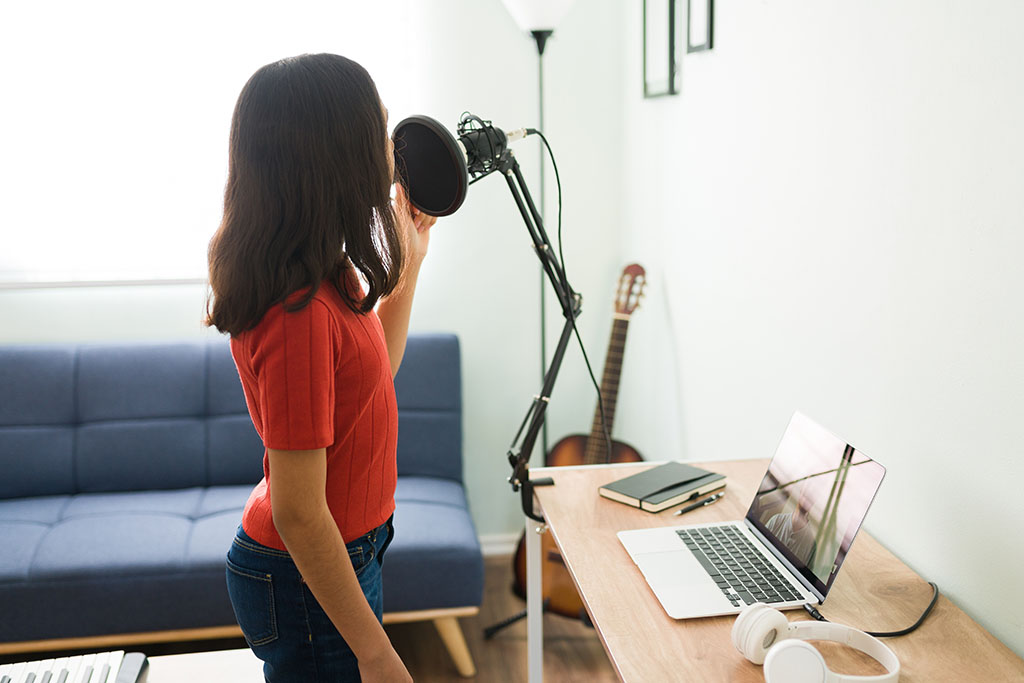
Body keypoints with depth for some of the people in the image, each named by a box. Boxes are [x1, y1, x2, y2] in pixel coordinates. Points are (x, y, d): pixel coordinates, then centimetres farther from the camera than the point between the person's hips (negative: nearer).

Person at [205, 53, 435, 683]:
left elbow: (374, 367, 18)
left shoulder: (324, 276, -1)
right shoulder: (299, 313, -30)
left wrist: (409, 261, 14)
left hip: (349, 550, 9)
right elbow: (297, 512, -28)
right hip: (309, 581, -9)